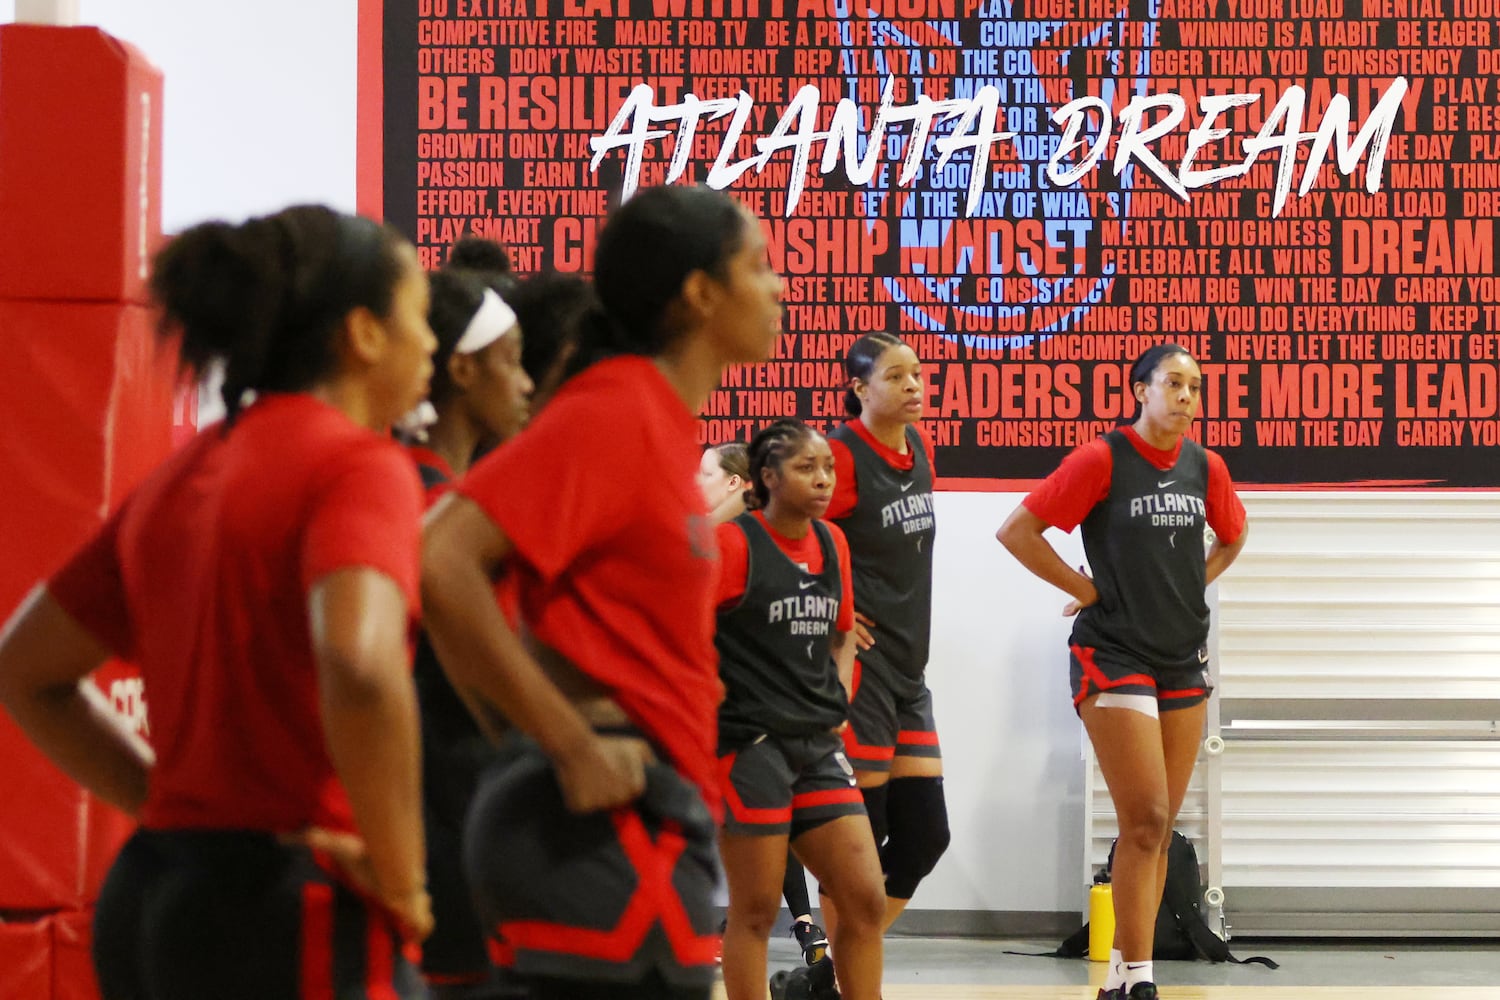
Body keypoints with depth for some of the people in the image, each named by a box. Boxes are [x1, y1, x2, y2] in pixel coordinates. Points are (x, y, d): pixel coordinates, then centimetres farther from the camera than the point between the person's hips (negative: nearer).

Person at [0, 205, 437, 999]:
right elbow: (360, 664, -29)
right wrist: (400, 880, -16)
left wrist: (171, 803, 15)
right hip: (294, 907, -8)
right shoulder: (357, 464, -10)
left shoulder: (181, 477, 13)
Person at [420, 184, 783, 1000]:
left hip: (638, 829, 9)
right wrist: (574, 747, -21)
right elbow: (440, 562, -23)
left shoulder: (658, 417, 14)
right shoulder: (614, 411, -13)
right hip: (607, 831, -9)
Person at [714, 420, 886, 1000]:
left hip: (818, 746, 6)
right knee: (755, 910, -1)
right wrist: (710, 698, -11)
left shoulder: (832, 543, 11)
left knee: (866, 901, 2)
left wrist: (836, 703, 11)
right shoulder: (734, 542, -9)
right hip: (748, 743, -6)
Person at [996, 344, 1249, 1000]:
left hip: (1184, 660, 6)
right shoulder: (1102, 460, -10)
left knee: (1158, 829, 8)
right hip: (1114, 656, -6)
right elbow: (1016, 532, -10)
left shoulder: (1206, 467, 6)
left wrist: (1190, 585, 12)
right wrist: (1088, 589, -8)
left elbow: (1232, 536, 26)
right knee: (1145, 821, -12)